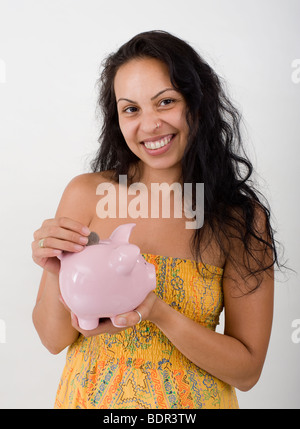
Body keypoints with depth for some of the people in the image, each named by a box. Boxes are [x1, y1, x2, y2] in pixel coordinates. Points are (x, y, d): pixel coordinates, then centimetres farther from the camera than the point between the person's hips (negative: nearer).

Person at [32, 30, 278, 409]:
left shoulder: (242, 219, -15)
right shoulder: (86, 194, -13)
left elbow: (247, 371, -13)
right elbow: (54, 339, -8)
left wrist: (159, 313, -27)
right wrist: (56, 274, -27)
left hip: (192, 398, 0)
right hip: (91, 394, 1)